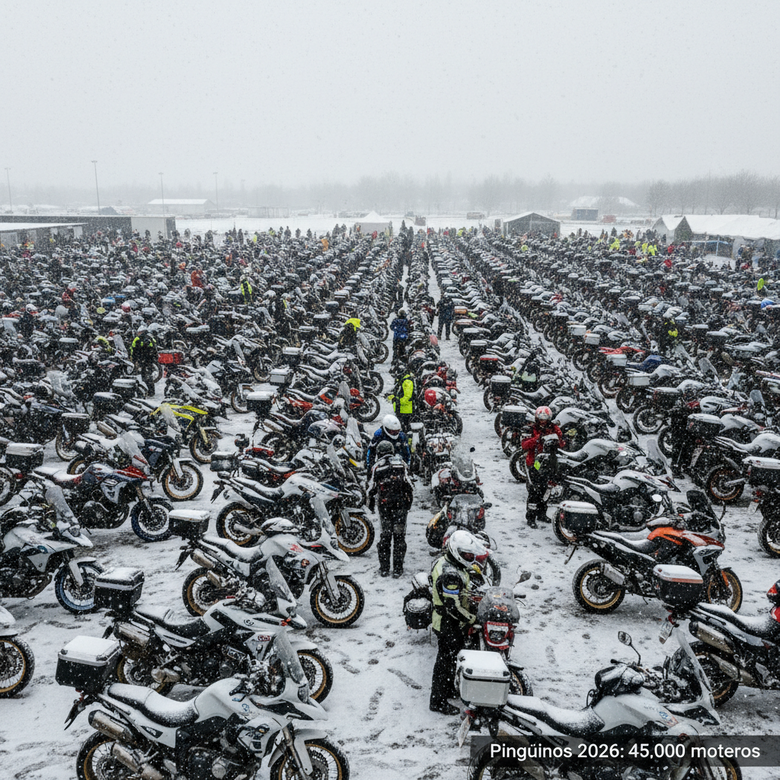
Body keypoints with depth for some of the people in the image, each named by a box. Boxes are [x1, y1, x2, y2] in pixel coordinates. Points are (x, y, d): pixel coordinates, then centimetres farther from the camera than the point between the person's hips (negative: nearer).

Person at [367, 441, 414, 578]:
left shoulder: (377, 467, 3)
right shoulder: (401, 463, 5)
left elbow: (372, 488, 4)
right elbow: (408, 485, 2)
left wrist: (371, 505, 17)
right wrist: (409, 502, 12)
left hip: (384, 505, 0)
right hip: (401, 504, 0)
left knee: (385, 535, 8)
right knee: (399, 535, 3)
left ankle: (384, 568, 10)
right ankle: (397, 569, 4)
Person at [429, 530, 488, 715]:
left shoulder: (446, 562, 2)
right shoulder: (450, 575, -32)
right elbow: (453, 607, -31)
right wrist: (473, 619, -23)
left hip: (448, 622, 10)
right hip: (449, 626, -10)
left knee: (447, 658, 24)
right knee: (447, 661, 3)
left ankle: (447, 689, 42)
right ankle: (438, 702, 16)